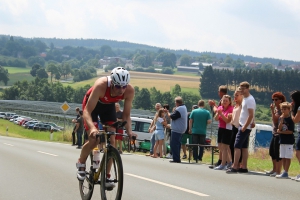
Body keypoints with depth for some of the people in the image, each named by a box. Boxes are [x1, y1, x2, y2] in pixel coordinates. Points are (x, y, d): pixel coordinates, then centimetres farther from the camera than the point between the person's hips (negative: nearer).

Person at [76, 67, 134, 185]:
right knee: (94, 140, -16)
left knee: (111, 141, -9)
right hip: (92, 104, -3)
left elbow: (126, 115, -18)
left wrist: (129, 131, -36)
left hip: (109, 106, 4)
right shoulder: (101, 85, -42)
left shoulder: (129, 91, -30)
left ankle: (106, 176, 1)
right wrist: (92, 128, -57)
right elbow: (87, 111, -40)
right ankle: (81, 163, 14)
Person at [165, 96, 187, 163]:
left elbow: (172, 117, -18)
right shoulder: (184, 107, 13)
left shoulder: (178, 109, -20)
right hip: (181, 129, 11)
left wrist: (168, 112, -2)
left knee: (174, 144, -8)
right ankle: (177, 158, 21)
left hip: (176, 129, -11)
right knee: (177, 144, 17)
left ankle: (176, 159, -11)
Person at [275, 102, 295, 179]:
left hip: (289, 141, -7)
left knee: (287, 157, -4)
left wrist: (281, 132, -9)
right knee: (283, 158, 10)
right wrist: (282, 120, -15)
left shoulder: (290, 119, -9)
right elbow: (279, 128, -4)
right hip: (282, 140, 7)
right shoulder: (281, 118, 8)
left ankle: (285, 173, -4)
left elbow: (290, 131, -14)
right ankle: (285, 172, 16)